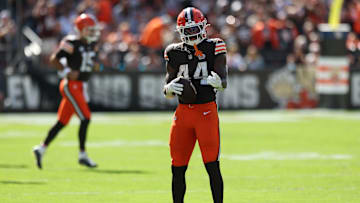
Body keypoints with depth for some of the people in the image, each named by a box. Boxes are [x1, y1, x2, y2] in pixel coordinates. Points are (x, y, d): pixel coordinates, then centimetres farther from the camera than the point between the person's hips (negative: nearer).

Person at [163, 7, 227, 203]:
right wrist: (170, 88, -12)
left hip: (207, 110, -3)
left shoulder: (214, 48, 1)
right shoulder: (175, 53, 9)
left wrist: (216, 81, -29)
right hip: (183, 112, 3)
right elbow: (166, 91, 12)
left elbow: (224, 82, -6)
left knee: (212, 166, -9)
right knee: (178, 169, 5)